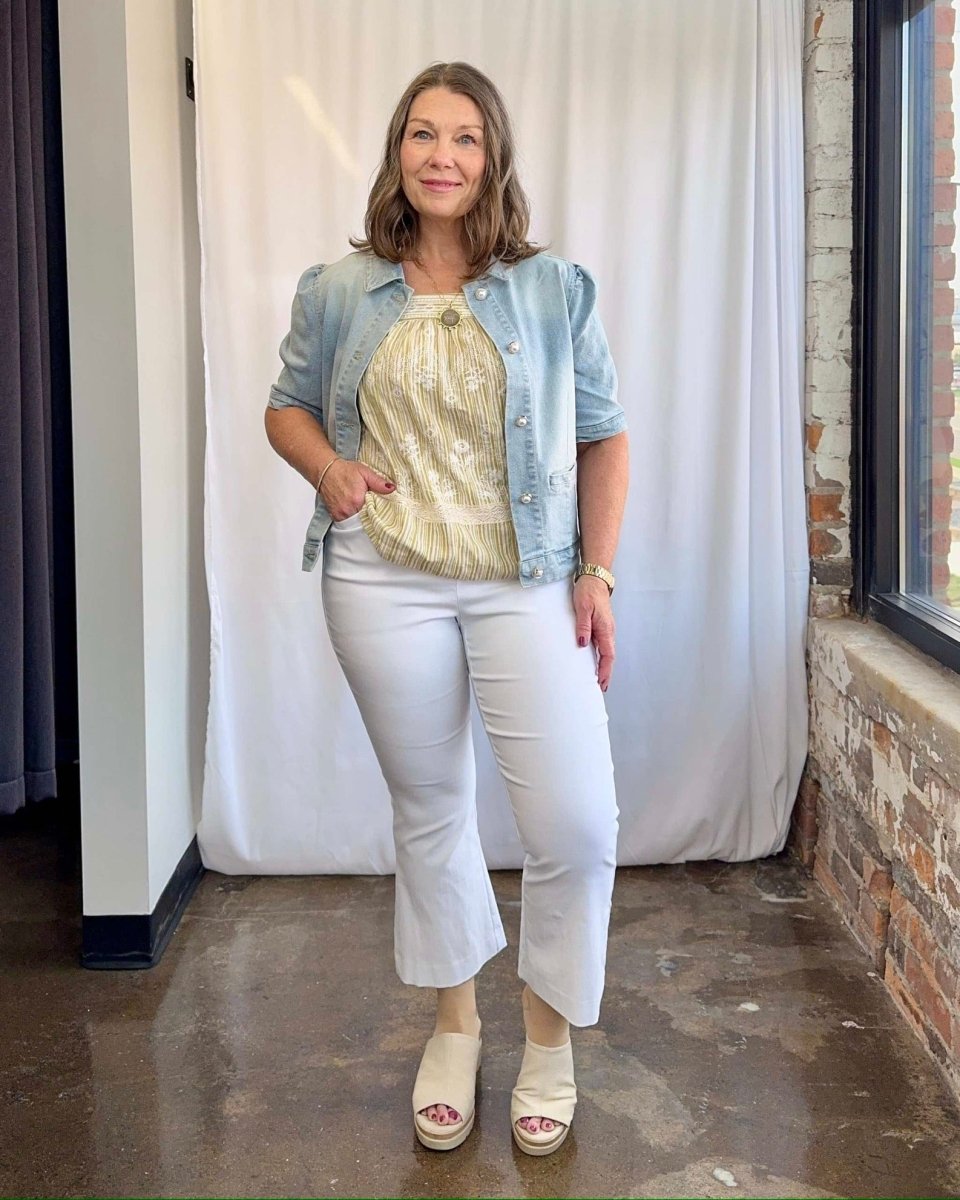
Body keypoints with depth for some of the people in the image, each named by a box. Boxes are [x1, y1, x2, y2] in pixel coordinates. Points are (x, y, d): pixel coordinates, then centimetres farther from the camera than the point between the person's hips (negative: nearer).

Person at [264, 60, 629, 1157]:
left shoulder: (554, 290, 2)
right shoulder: (337, 292, 5)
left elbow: (601, 436, 6)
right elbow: (286, 407, 16)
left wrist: (597, 573, -2)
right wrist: (327, 467, -6)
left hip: (528, 584, 0)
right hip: (384, 585, 1)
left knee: (576, 823, -6)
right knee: (428, 812, 12)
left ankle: (549, 1035, 20)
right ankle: (454, 1024, 33)